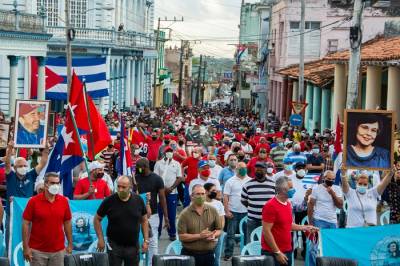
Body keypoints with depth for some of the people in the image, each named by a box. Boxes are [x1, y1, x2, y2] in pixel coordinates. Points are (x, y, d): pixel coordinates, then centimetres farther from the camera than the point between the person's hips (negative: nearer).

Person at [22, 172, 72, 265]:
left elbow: (67, 223, 10)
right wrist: (25, 247, -9)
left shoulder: (64, 201, 2)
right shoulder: (34, 201, -7)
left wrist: (70, 244, 7)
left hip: (58, 250, 3)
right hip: (37, 250, -2)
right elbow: (26, 224, -6)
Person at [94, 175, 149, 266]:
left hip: (133, 245, 2)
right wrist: (101, 239, -5)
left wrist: (146, 240, 3)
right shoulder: (109, 201, -9)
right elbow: (97, 219, 0)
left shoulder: (138, 200, -2)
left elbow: (144, 220, 8)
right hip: (115, 245, -2)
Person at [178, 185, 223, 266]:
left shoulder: (212, 211, 6)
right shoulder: (185, 214, -6)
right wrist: (199, 236, -19)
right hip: (189, 254, -3)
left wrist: (213, 235, -11)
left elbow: (219, 229, 12)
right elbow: (181, 236, -11)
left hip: (208, 254, 3)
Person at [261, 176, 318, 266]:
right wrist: (277, 252, -19)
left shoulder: (288, 203, 10)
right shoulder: (270, 206, -16)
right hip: (273, 253, -8)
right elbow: (266, 232, -18)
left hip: (287, 251, 8)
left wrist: (305, 228, 12)